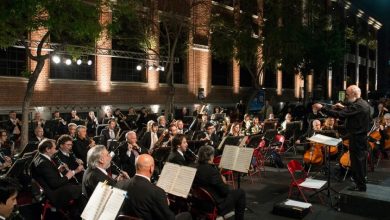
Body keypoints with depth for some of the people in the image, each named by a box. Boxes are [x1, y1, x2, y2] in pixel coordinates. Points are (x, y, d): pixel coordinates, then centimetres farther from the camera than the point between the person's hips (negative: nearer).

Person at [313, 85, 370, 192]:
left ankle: (360, 186, 8)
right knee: (360, 160, 19)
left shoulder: (357, 106, -23)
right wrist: (343, 107, 11)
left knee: (357, 161, -1)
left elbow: (339, 114, -29)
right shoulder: (363, 103, 9)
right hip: (362, 136, 10)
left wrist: (322, 108, -25)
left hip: (356, 137, -10)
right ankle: (361, 182, 31)